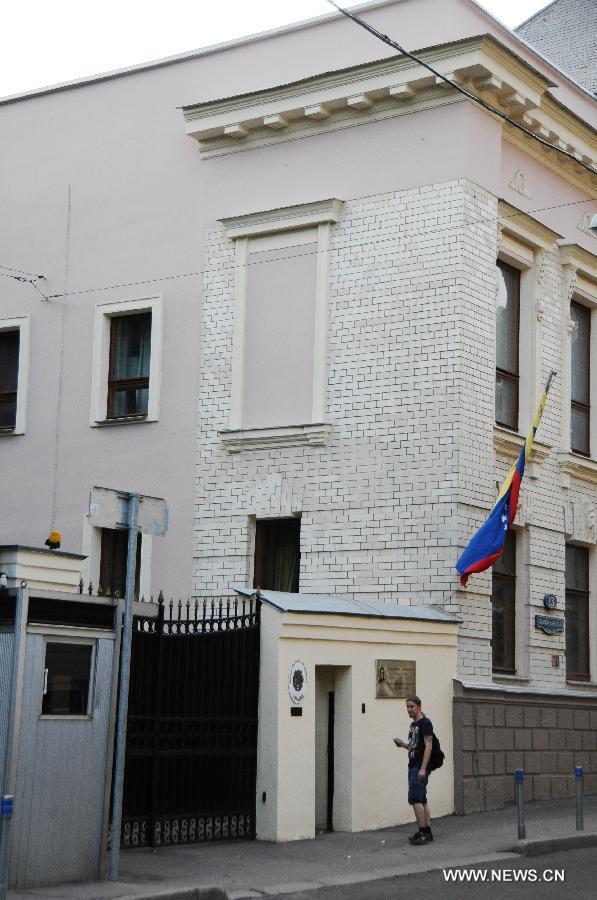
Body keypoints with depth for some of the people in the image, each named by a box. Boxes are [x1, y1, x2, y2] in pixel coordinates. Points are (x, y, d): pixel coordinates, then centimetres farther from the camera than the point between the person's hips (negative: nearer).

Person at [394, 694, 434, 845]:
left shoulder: (425, 723, -11)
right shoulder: (413, 724, 18)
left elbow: (428, 746, -18)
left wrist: (423, 769, -23)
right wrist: (403, 744, 7)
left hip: (420, 767, -10)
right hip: (413, 766, 10)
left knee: (415, 799, -13)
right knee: (422, 800, 10)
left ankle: (424, 832, -12)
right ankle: (427, 832, 13)